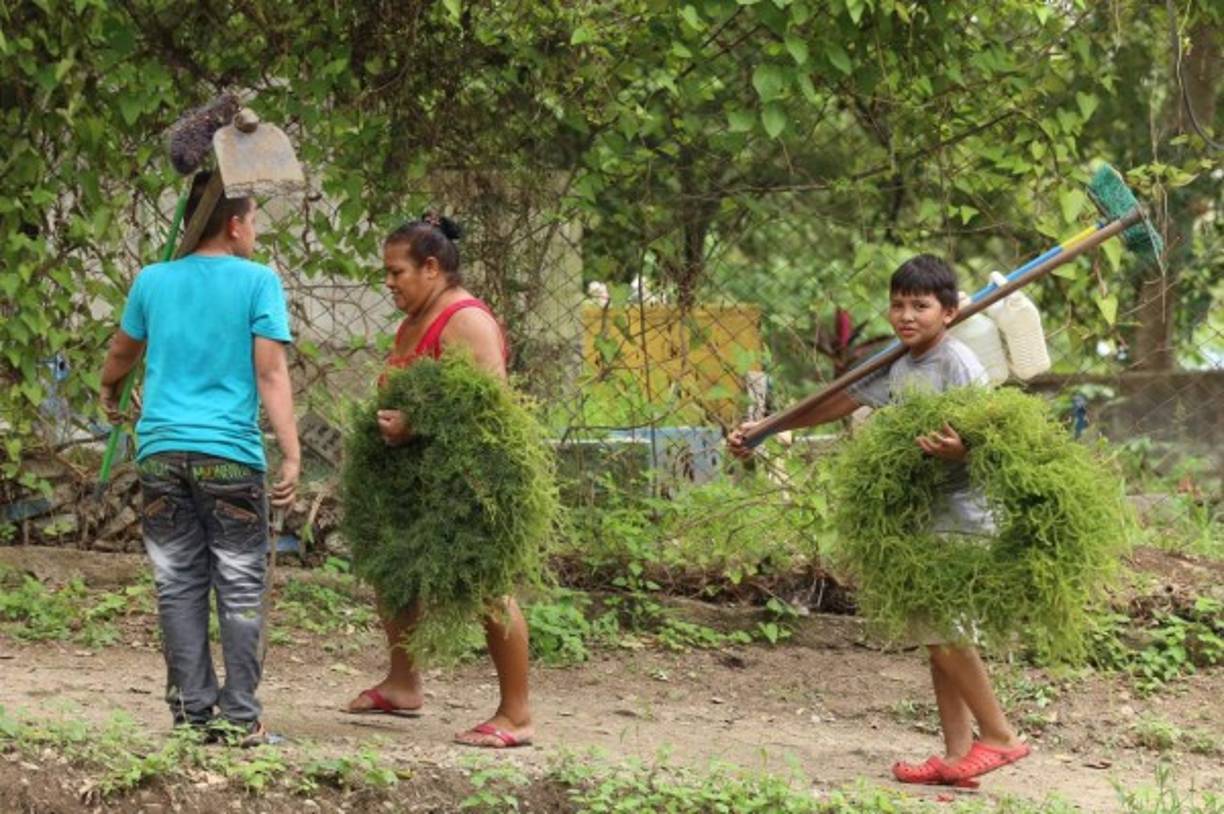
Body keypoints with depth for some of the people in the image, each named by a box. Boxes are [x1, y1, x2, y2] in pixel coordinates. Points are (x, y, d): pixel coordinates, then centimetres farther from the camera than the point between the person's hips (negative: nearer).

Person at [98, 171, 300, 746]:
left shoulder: (153, 281, 9)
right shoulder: (258, 282, -3)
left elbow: (122, 353, 25)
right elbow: (271, 373, -10)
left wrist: (110, 394, 45)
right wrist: (291, 455, -12)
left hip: (162, 451, 3)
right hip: (230, 455, -3)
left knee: (178, 586, 8)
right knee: (240, 590, 3)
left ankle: (192, 710, 8)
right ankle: (239, 716, 1)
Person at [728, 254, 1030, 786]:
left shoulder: (959, 367, -14)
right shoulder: (896, 365, 11)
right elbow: (836, 404, 19)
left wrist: (957, 449, -42)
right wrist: (762, 429, 19)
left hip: (959, 514, -9)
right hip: (920, 515, 9)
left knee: (943, 629, -14)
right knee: (936, 634, 8)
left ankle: (998, 736, -3)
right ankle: (958, 754, 10)